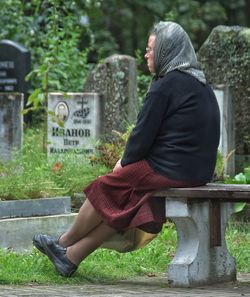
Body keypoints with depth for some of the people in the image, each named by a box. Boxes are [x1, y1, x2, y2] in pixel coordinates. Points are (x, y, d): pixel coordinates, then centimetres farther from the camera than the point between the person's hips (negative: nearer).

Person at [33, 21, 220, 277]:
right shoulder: (200, 84, 15)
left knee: (106, 187, 7)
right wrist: (129, 161, 17)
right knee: (121, 200, 15)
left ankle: (64, 243, 25)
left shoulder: (166, 85, -14)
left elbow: (144, 133, -12)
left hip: (170, 170, -9)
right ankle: (72, 256, 18)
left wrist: (125, 162, 6)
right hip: (199, 169, 9)